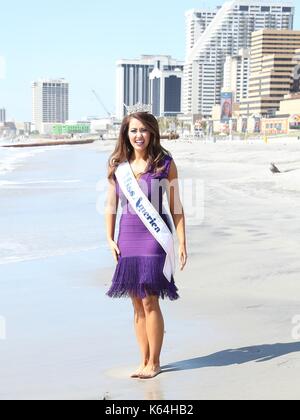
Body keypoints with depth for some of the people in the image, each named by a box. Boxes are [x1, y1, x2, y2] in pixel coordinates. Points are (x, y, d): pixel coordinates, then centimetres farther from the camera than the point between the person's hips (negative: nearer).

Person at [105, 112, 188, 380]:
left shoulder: (165, 164, -2)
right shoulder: (117, 166, 7)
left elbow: (176, 207, 0)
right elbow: (111, 205, 12)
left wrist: (182, 242, -3)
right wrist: (110, 239, 4)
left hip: (155, 237, -4)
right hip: (128, 239, 4)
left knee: (150, 301, -6)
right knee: (137, 303, 8)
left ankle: (154, 362, 7)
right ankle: (144, 361, 18)